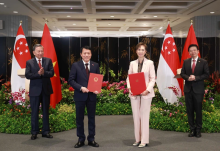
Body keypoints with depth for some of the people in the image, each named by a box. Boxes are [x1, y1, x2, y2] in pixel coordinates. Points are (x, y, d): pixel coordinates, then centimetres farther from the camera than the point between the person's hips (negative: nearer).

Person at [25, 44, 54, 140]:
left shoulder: (48, 61, 5)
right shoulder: (29, 62, 1)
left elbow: (52, 73, -5)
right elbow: (27, 75, -10)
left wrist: (43, 73, -23)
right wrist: (38, 74, -22)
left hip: (46, 89, 2)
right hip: (35, 90, -2)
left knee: (46, 111, 9)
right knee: (34, 112, 4)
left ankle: (45, 131, 18)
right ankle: (34, 132, 13)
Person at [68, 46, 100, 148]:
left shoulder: (95, 65, 6)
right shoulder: (75, 65, -1)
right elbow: (71, 80, -5)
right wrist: (81, 88, -17)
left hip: (92, 95, 2)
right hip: (80, 95, -1)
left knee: (91, 118, 9)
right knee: (79, 118, 6)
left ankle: (91, 139, 20)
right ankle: (81, 140, 19)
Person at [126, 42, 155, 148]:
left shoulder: (149, 63, 1)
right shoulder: (132, 63, 10)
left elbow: (152, 79, -2)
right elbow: (129, 77, 9)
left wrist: (148, 90, -16)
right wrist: (129, 88, -9)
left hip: (145, 93, -3)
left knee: (144, 116, -1)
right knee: (136, 116, 7)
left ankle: (144, 140, 7)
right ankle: (137, 139, 18)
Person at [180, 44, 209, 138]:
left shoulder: (203, 62, 0)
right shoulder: (186, 62, 9)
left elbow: (206, 74, -5)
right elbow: (182, 73, 7)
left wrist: (196, 78, -17)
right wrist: (188, 78, -13)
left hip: (198, 89, -3)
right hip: (188, 89, 3)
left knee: (198, 110, 3)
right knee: (189, 110, 6)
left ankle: (198, 130, 14)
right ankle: (192, 129, 15)